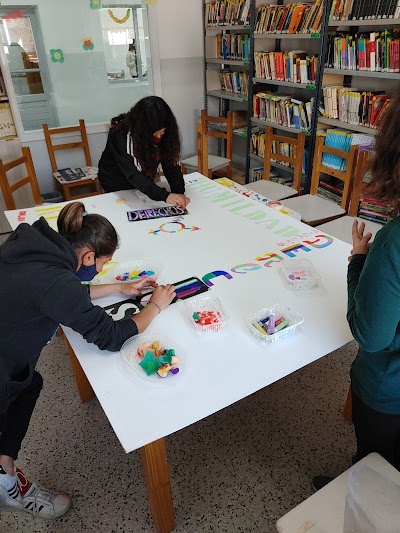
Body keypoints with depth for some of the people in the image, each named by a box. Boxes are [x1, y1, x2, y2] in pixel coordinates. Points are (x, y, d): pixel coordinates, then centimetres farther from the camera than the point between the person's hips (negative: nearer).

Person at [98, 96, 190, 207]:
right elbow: (132, 174, -42)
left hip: (144, 185, 4)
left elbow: (172, 164, -19)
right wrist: (164, 196, -54)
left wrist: (179, 192, -38)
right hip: (116, 187, -4)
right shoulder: (121, 135, -33)